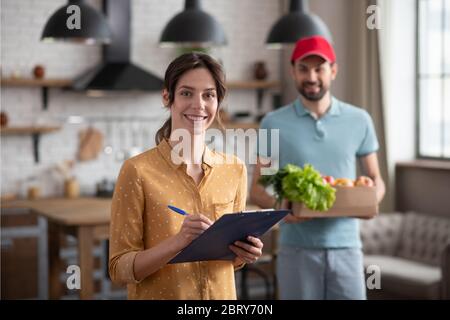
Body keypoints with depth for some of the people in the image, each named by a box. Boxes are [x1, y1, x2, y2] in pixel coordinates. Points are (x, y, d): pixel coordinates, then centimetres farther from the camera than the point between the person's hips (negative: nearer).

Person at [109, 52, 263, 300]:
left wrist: (244, 253, -13)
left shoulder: (235, 170, -3)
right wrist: (178, 241, -28)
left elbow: (231, 259, 8)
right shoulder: (138, 171, -16)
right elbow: (120, 268, -15)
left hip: (221, 293, 4)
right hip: (159, 295, -3)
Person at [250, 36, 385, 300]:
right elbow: (257, 188, 3)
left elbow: (375, 179, 13)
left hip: (345, 247, 1)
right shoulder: (274, 124, 0)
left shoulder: (359, 121, 5)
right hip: (296, 249, -1)